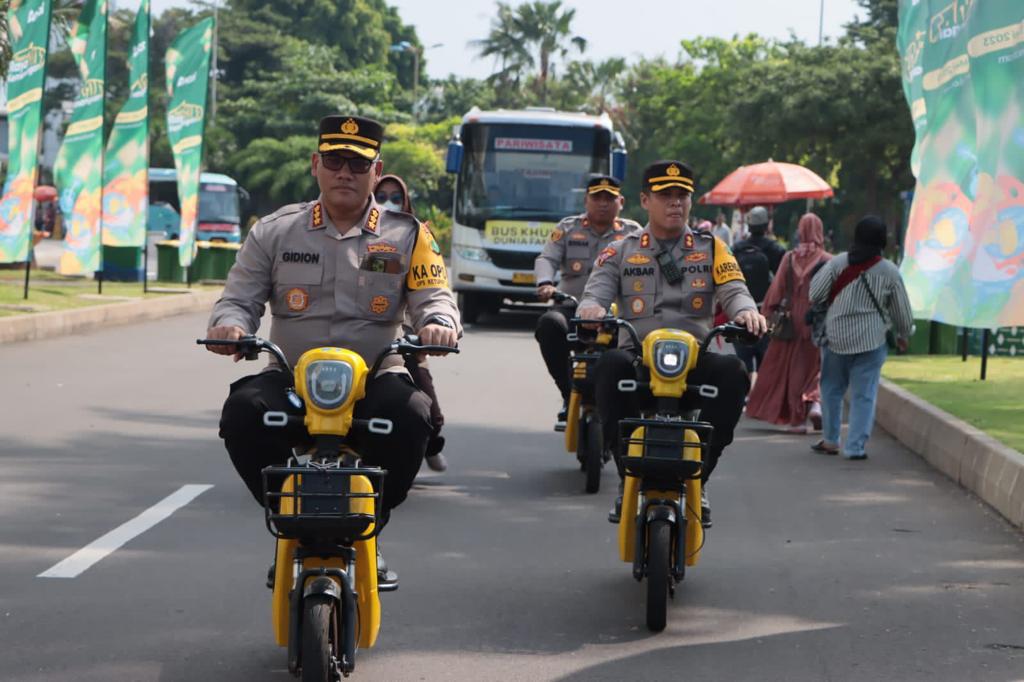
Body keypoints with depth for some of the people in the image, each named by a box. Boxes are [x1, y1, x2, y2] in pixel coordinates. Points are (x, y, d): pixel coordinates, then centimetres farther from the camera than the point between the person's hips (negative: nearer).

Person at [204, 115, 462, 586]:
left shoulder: (406, 236, 10)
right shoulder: (274, 232, 12)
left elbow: (433, 296, 3)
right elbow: (239, 298, 9)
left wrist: (437, 324, -22)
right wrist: (229, 325, -16)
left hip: (374, 379, -1)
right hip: (290, 379, 1)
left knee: (410, 417, -34)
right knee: (243, 414, -32)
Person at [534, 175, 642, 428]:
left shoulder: (633, 232, 14)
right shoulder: (568, 229, 15)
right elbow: (547, 259, 4)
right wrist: (545, 283, -20)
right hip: (573, 306, 1)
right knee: (549, 324, -34)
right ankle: (569, 395, -22)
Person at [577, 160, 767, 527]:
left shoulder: (710, 249, 18)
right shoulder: (620, 252, 16)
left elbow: (733, 290, 4)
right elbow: (597, 291, 2)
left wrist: (745, 311, -22)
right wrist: (591, 308, -25)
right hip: (638, 357, -1)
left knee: (732, 373, -33)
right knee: (610, 366, -36)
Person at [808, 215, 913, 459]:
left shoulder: (838, 263, -3)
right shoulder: (890, 272, -2)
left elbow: (814, 294, -2)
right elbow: (901, 310, 8)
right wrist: (903, 335, 26)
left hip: (835, 337, 1)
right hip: (871, 340, -1)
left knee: (832, 389, 16)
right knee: (864, 395, 3)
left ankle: (830, 440, 23)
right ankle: (855, 447, 0)